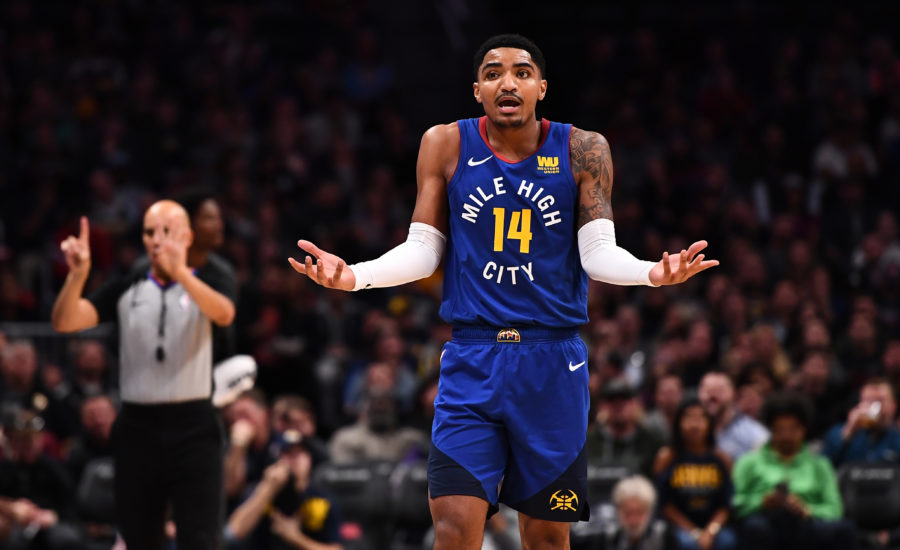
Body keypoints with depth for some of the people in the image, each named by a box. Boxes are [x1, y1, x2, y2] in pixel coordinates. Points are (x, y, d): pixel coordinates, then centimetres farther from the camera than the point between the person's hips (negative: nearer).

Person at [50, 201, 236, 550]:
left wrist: (179, 272, -35)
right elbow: (65, 322, -1)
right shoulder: (125, 291, 11)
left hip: (193, 428, -3)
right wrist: (78, 274, -20)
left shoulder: (207, 282, 4)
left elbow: (224, 314, -20)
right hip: (138, 427, 3)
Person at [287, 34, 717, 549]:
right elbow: (422, 250, 4)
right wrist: (354, 276, -14)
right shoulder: (445, 145, 1)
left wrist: (652, 273, -26)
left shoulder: (582, 150, -1)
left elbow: (599, 252, -4)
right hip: (472, 358, 0)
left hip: (553, 360, 0)